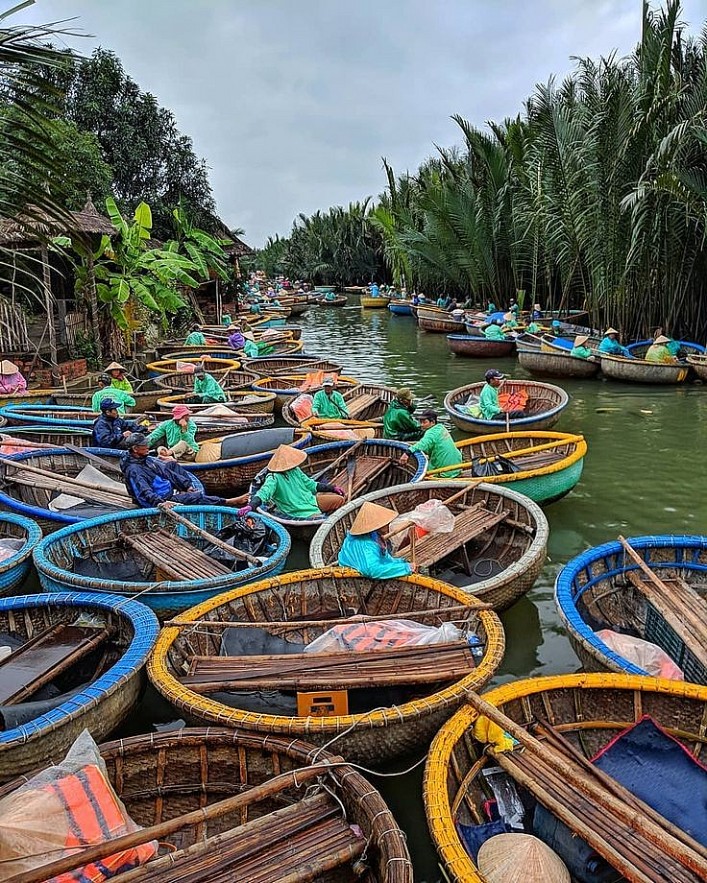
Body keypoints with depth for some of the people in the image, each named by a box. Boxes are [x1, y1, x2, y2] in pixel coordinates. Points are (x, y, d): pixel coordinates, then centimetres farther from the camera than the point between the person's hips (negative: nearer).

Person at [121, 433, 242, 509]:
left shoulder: (146, 459, 6)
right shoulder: (133, 470, -23)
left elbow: (167, 472, 10)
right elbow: (144, 492, -34)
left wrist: (187, 485, 7)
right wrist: (160, 503, -49)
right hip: (162, 498, -11)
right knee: (196, 497, -18)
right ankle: (227, 502, -15)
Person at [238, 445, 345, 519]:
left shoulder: (295, 470, 6)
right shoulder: (274, 478, -19)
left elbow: (310, 484, 18)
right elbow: (264, 492, -34)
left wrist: (332, 487, 17)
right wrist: (251, 505, -53)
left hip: (311, 501, 9)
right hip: (301, 512, -9)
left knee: (339, 499, 5)